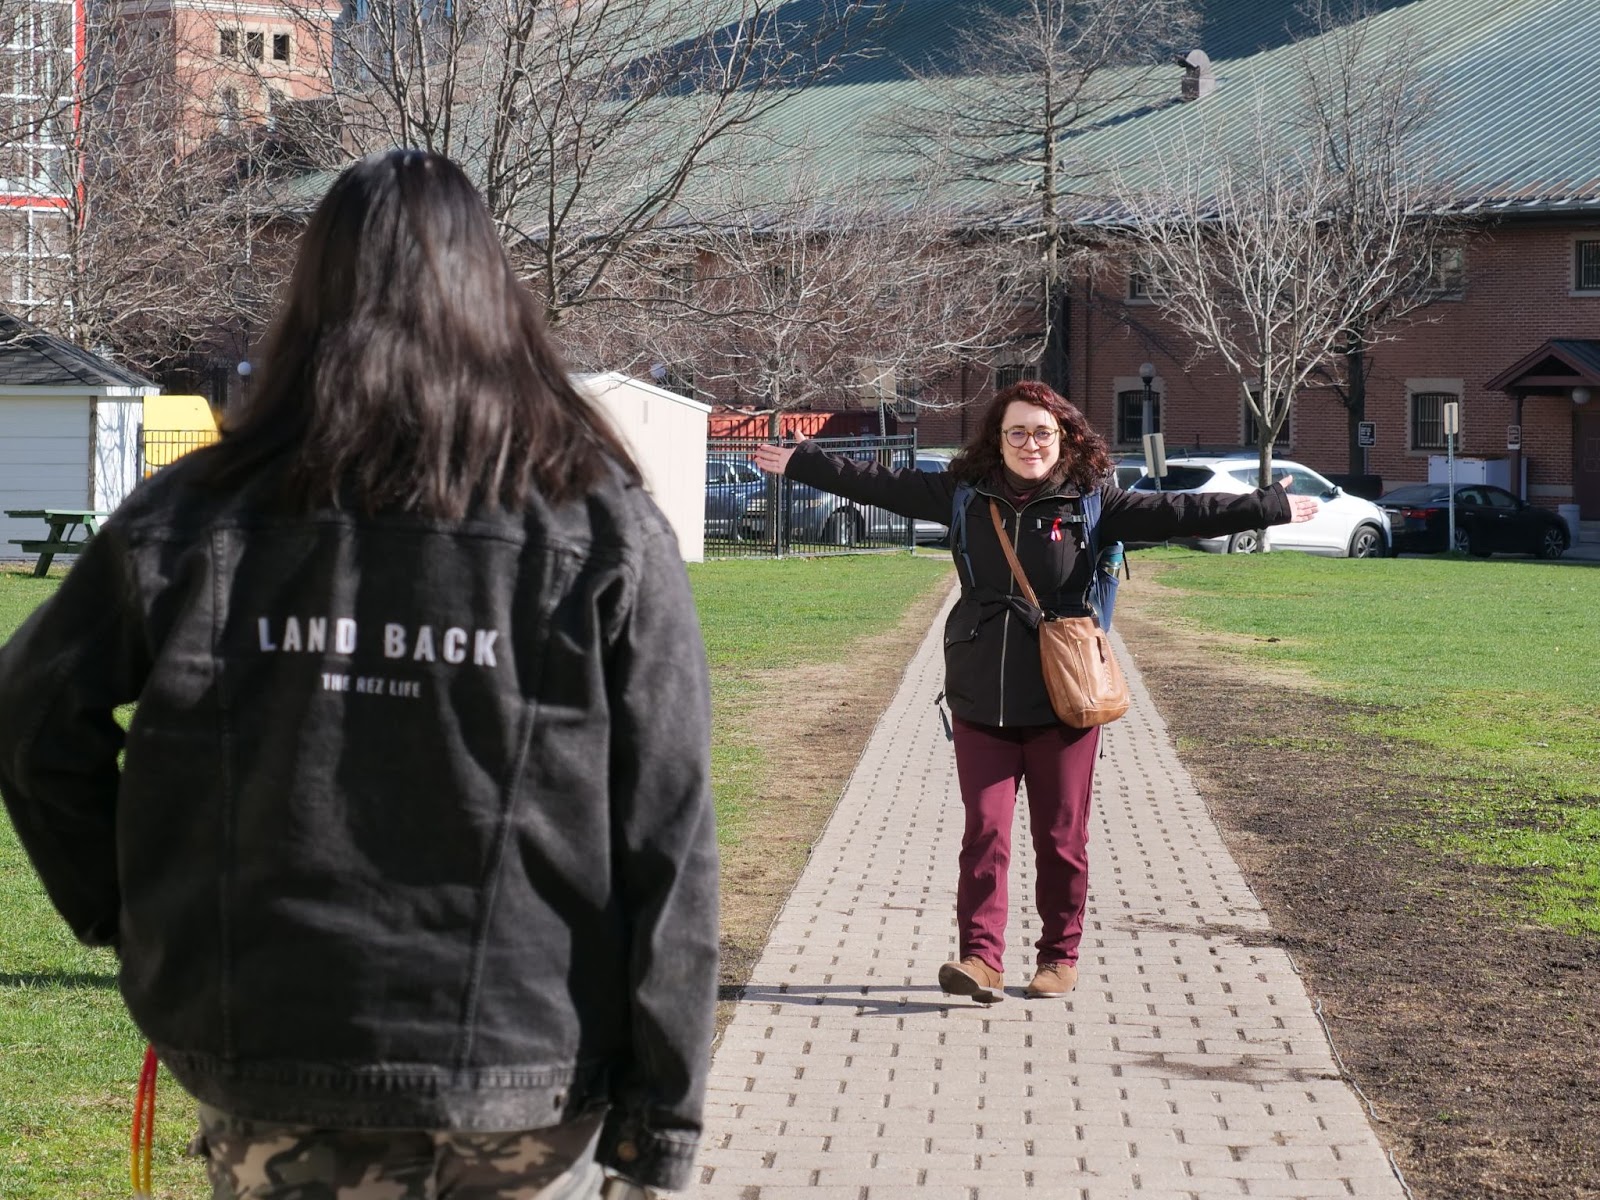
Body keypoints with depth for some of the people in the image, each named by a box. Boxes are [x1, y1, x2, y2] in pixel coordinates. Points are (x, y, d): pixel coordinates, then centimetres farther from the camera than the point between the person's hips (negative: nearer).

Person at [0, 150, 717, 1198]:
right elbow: (666, 839, -7)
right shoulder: (606, 534, -5)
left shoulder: (197, 516, -1)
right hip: (526, 1094, -1)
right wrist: (664, 1107, -2)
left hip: (266, 1075, 1)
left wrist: (123, 914, 16)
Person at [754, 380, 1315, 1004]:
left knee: (1061, 837, 7)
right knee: (984, 831, -4)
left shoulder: (1090, 501, -1)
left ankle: (1059, 955, 20)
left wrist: (1269, 507, -6)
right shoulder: (964, 493, 5)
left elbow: (1174, 511, -3)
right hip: (981, 700, 1)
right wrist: (800, 462, 13)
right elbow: (880, 484, 11)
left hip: (1062, 702, -1)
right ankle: (980, 957, -4)